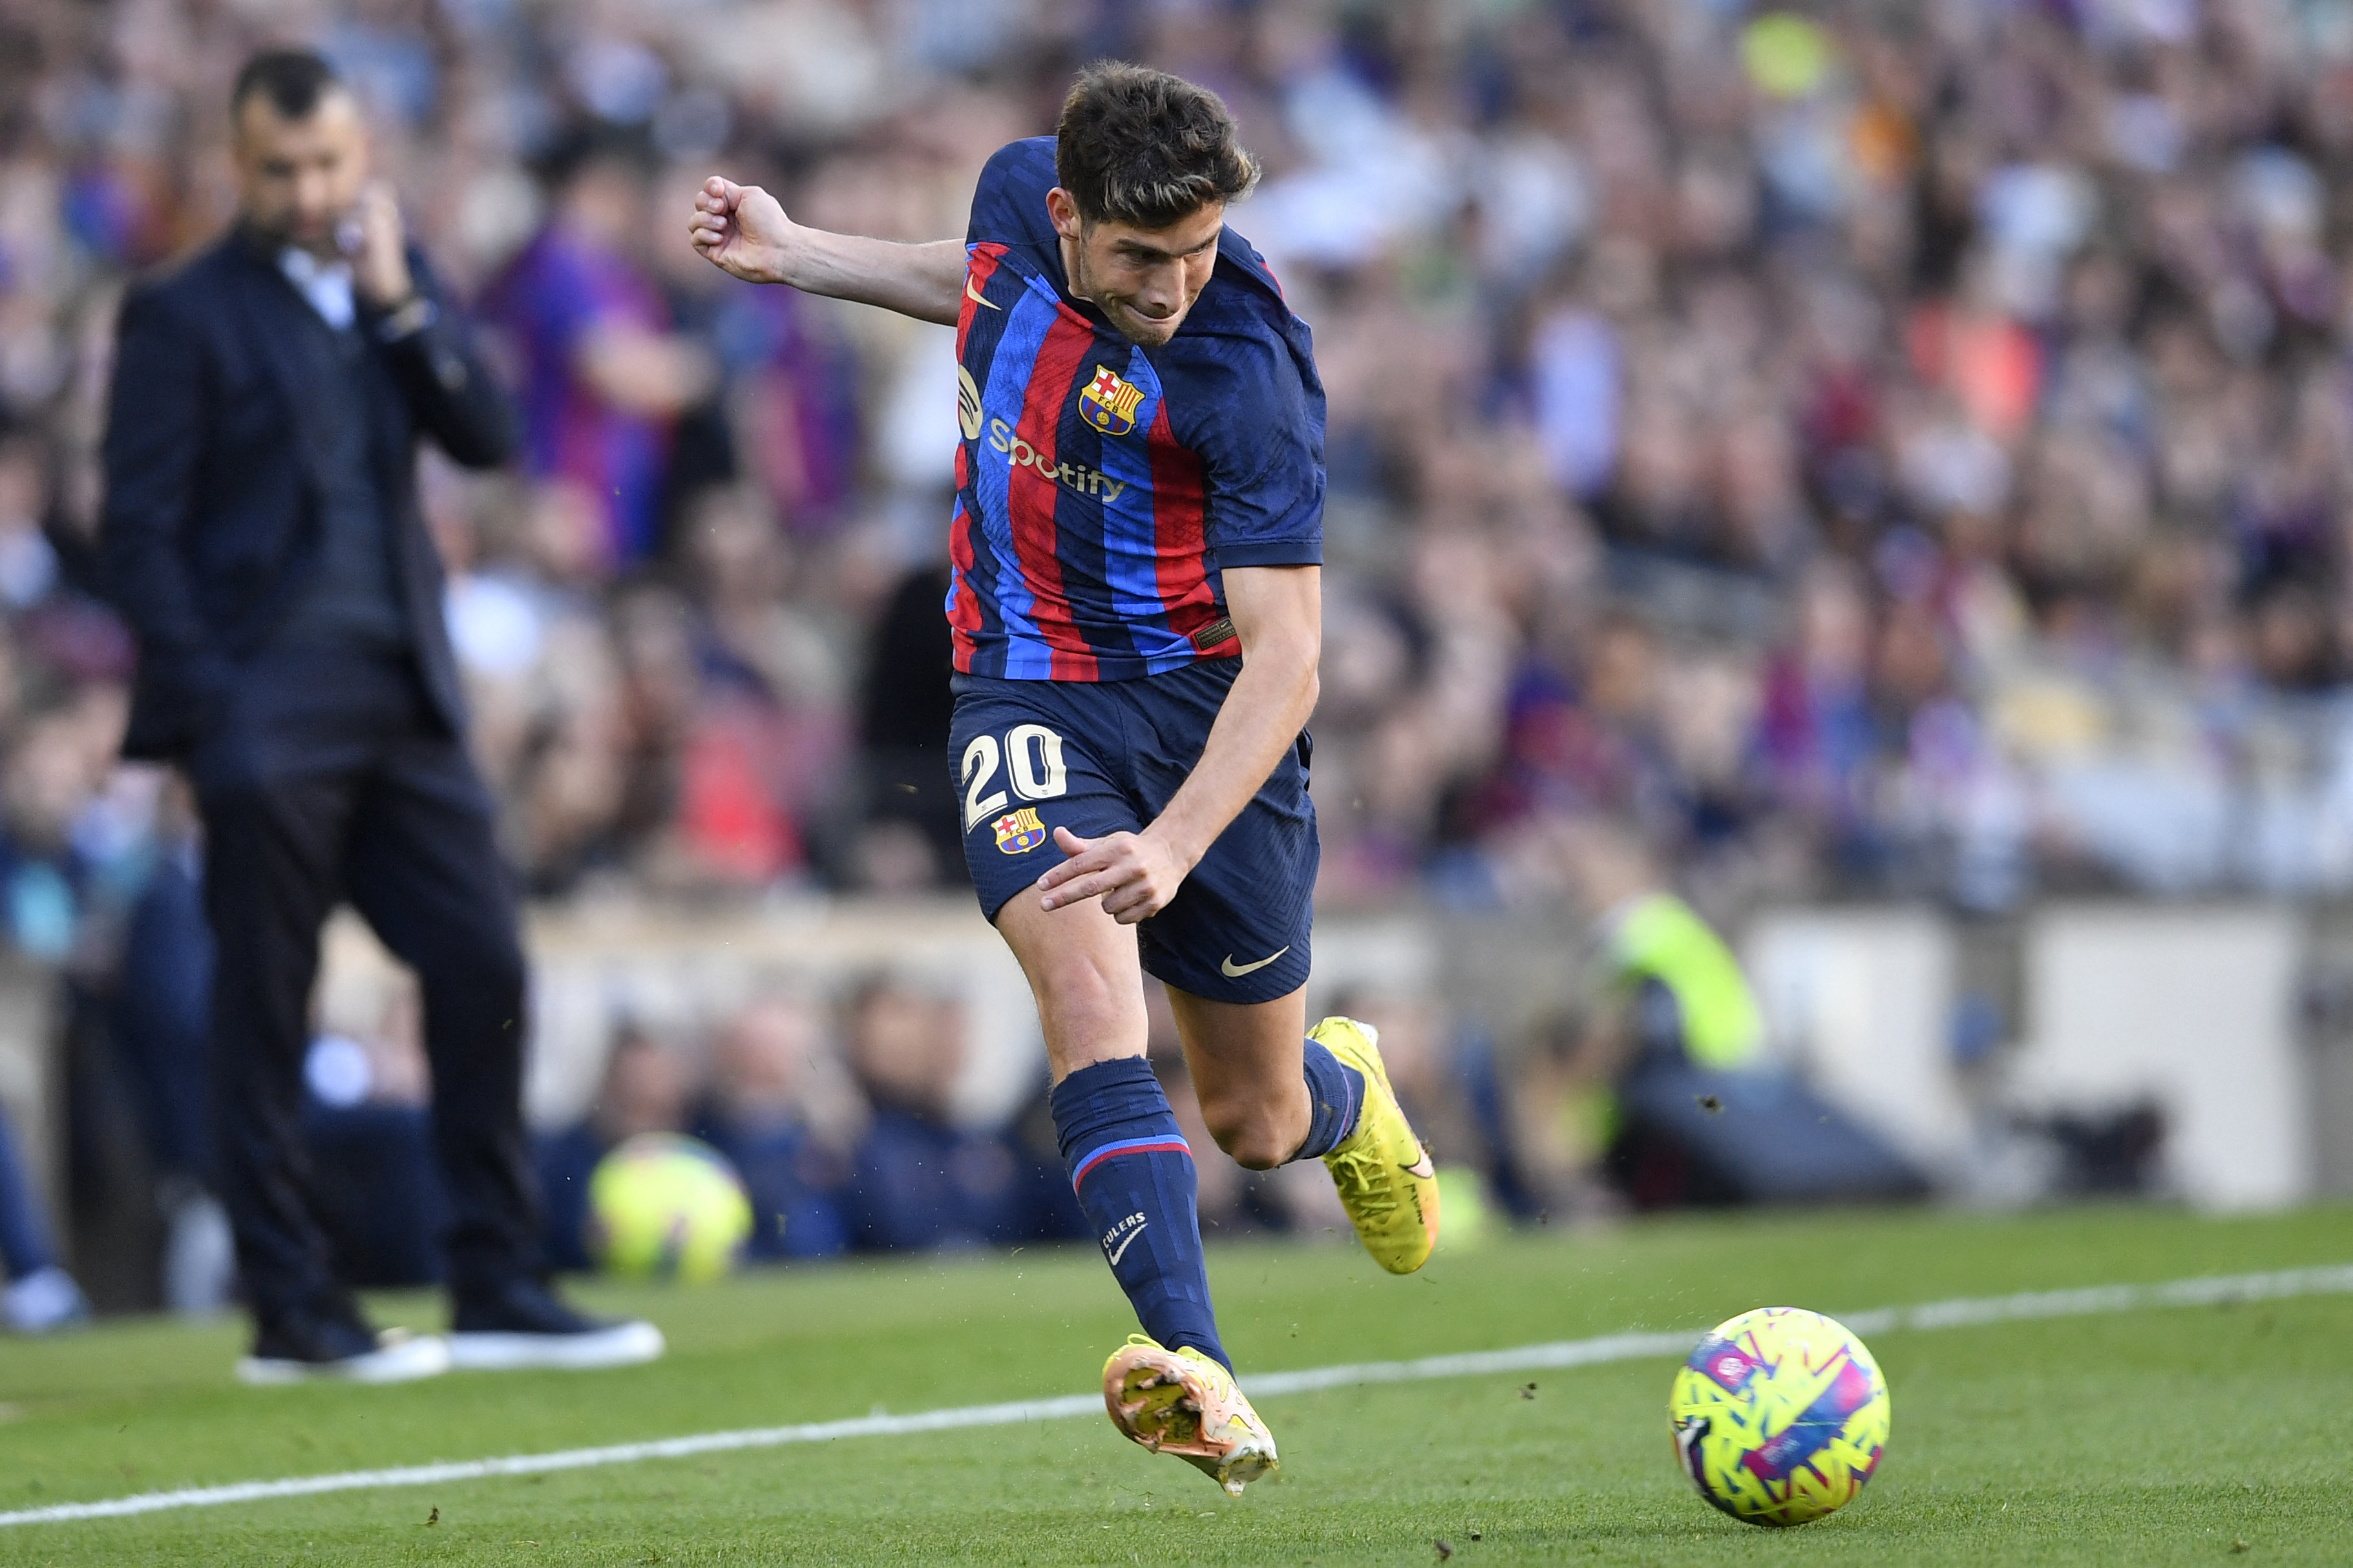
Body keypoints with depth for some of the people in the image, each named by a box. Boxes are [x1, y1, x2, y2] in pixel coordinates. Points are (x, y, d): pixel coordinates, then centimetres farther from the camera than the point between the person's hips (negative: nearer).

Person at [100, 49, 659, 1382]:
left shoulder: (398, 279, 13)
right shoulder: (184, 316, -3)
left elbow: (491, 438, 4)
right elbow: (141, 526, -5)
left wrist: (400, 305, -8)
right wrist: (207, 708, -12)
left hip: (406, 700, 6)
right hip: (269, 711, -6)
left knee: (485, 971, 2)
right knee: (266, 1012, -1)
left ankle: (502, 1294, 8)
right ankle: (296, 1314, 5)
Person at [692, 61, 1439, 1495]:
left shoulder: (1245, 370, -26)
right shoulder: (1021, 195, -9)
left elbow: (1285, 652, -27)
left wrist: (1177, 845, -39)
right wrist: (798, 254, 18)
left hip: (1206, 704, -3)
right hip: (1027, 693, 3)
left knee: (1257, 1123, 10)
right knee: (1090, 989, -25)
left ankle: (1344, 1089, 50)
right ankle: (1196, 1374, -38)